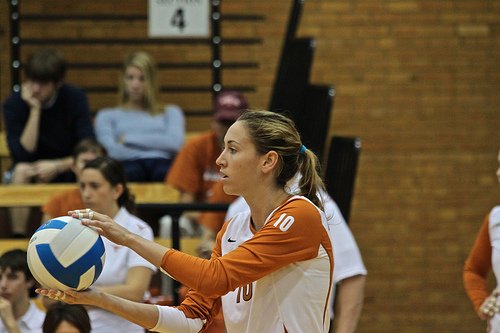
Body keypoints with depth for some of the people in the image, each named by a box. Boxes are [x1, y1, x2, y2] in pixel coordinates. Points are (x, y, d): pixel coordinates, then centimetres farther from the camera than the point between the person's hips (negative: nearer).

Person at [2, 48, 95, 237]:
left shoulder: (75, 99, -10)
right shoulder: (14, 104, -12)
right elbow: (23, 155, -22)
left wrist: (57, 166, -29)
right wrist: (34, 110, -25)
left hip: (67, 172, 0)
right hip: (32, 173, 0)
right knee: (21, 170, -33)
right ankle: (18, 238, -26)